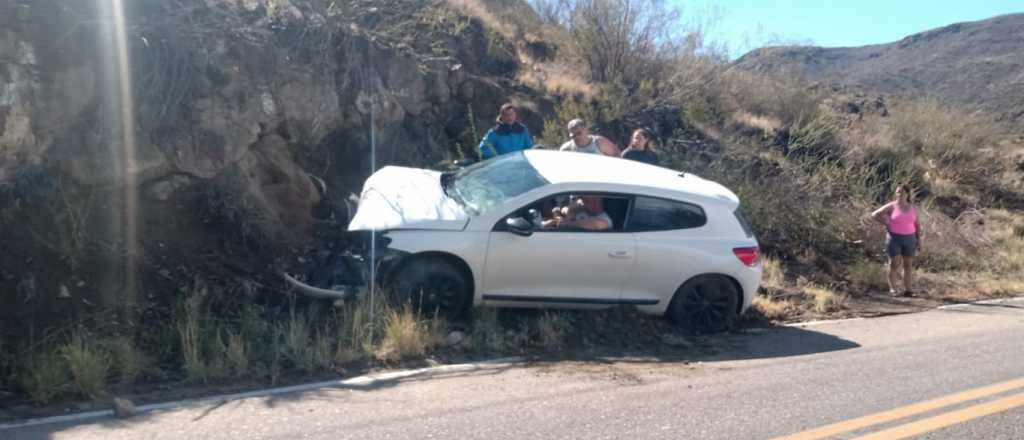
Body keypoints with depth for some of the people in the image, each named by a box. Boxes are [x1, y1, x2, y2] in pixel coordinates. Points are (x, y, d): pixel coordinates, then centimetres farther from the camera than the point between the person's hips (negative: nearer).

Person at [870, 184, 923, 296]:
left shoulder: (912, 208, 7)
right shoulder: (891, 206, -3)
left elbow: (917, 225, 10)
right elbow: (874, 215, -4)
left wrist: (919, 240, 5)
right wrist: (887, 224, -8)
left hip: (909, 239, 4)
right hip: (894, 238, -3)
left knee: (908, 264, 5)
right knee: (894, 264, -3)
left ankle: (908, 289, 8)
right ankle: (893, 289, 0)